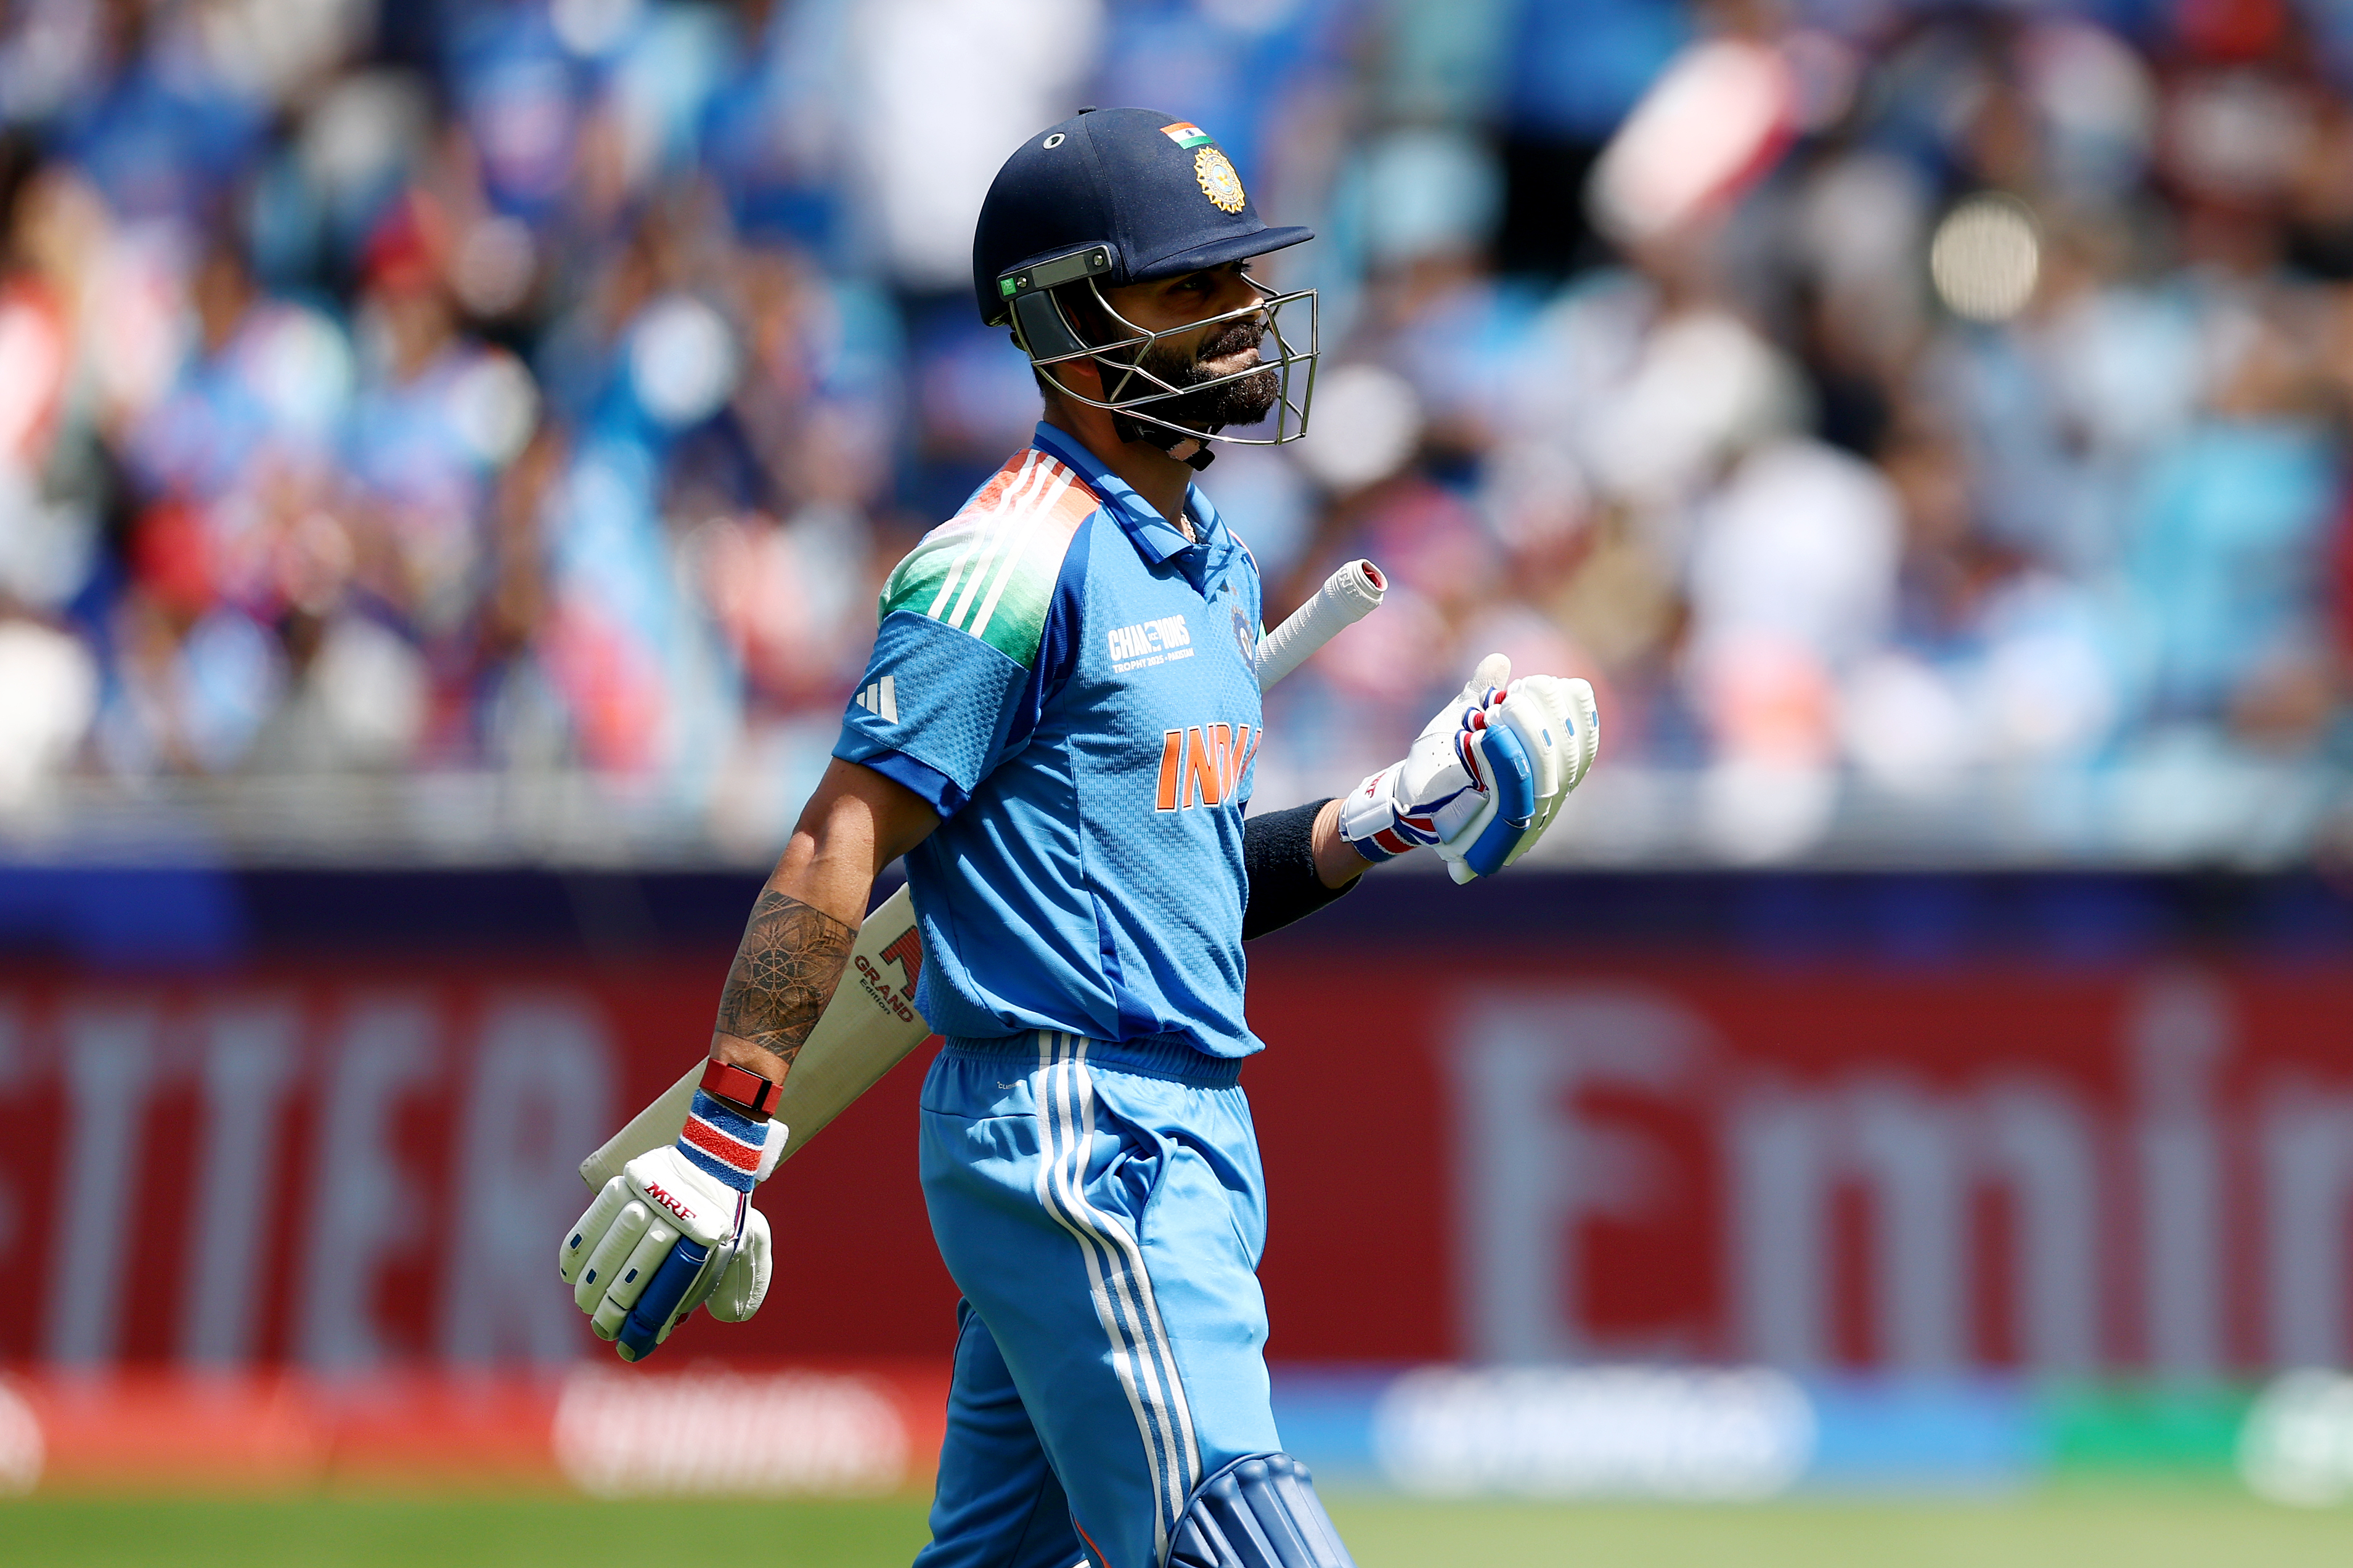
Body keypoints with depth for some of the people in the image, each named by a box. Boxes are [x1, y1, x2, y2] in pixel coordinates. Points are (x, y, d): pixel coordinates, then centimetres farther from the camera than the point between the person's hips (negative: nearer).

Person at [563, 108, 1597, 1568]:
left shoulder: (1211, 559, 16)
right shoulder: (1016, 560, -12)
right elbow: (840, 850, -16)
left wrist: (1396, 817, 10)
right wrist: (722, 1135, -21)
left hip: (1186, 1125, 10)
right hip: (1069, 1137, -9)